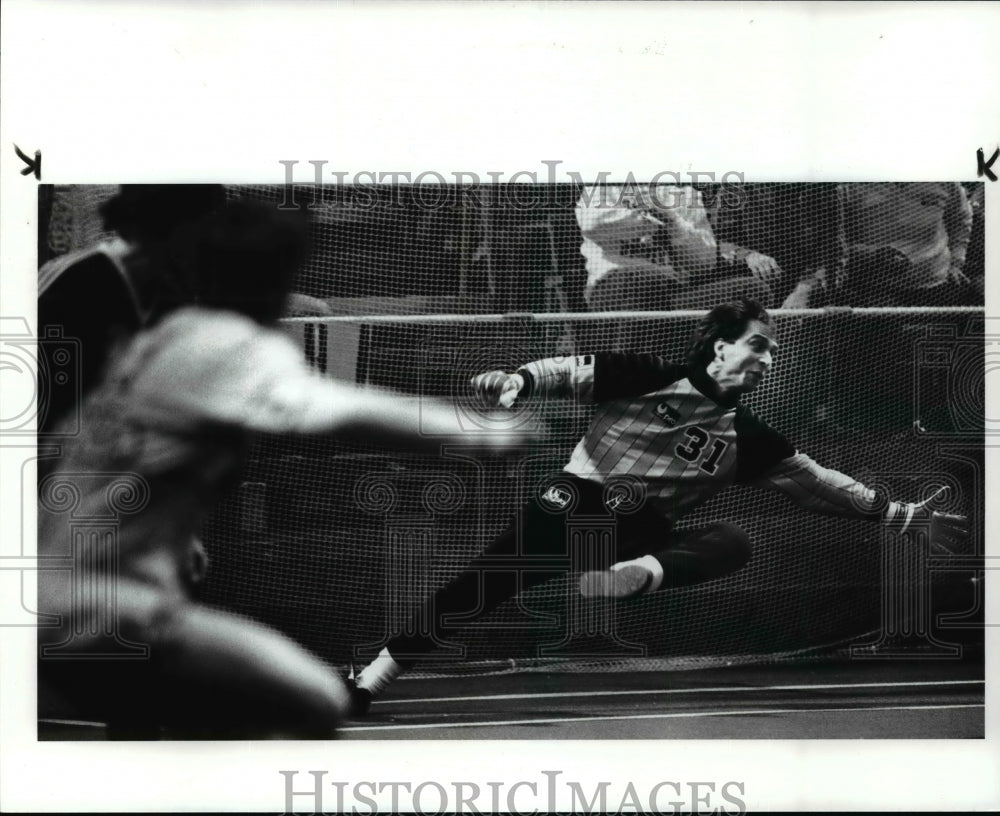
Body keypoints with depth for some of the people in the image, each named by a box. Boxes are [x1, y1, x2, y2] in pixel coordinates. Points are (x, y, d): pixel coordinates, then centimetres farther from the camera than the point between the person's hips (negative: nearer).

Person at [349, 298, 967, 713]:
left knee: (733, 542, -22)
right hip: (577, 501, -3)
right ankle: (368, 685, -13)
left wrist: (899, 515, 7)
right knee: (482, 584, -18)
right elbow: (574, 372, -6)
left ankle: (632, 577, -47)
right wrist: (521, 380, -26)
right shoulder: (651, 378, 1)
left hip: (644, 534, 3)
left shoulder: (748, 438, 11)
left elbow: (819, 483, 12)